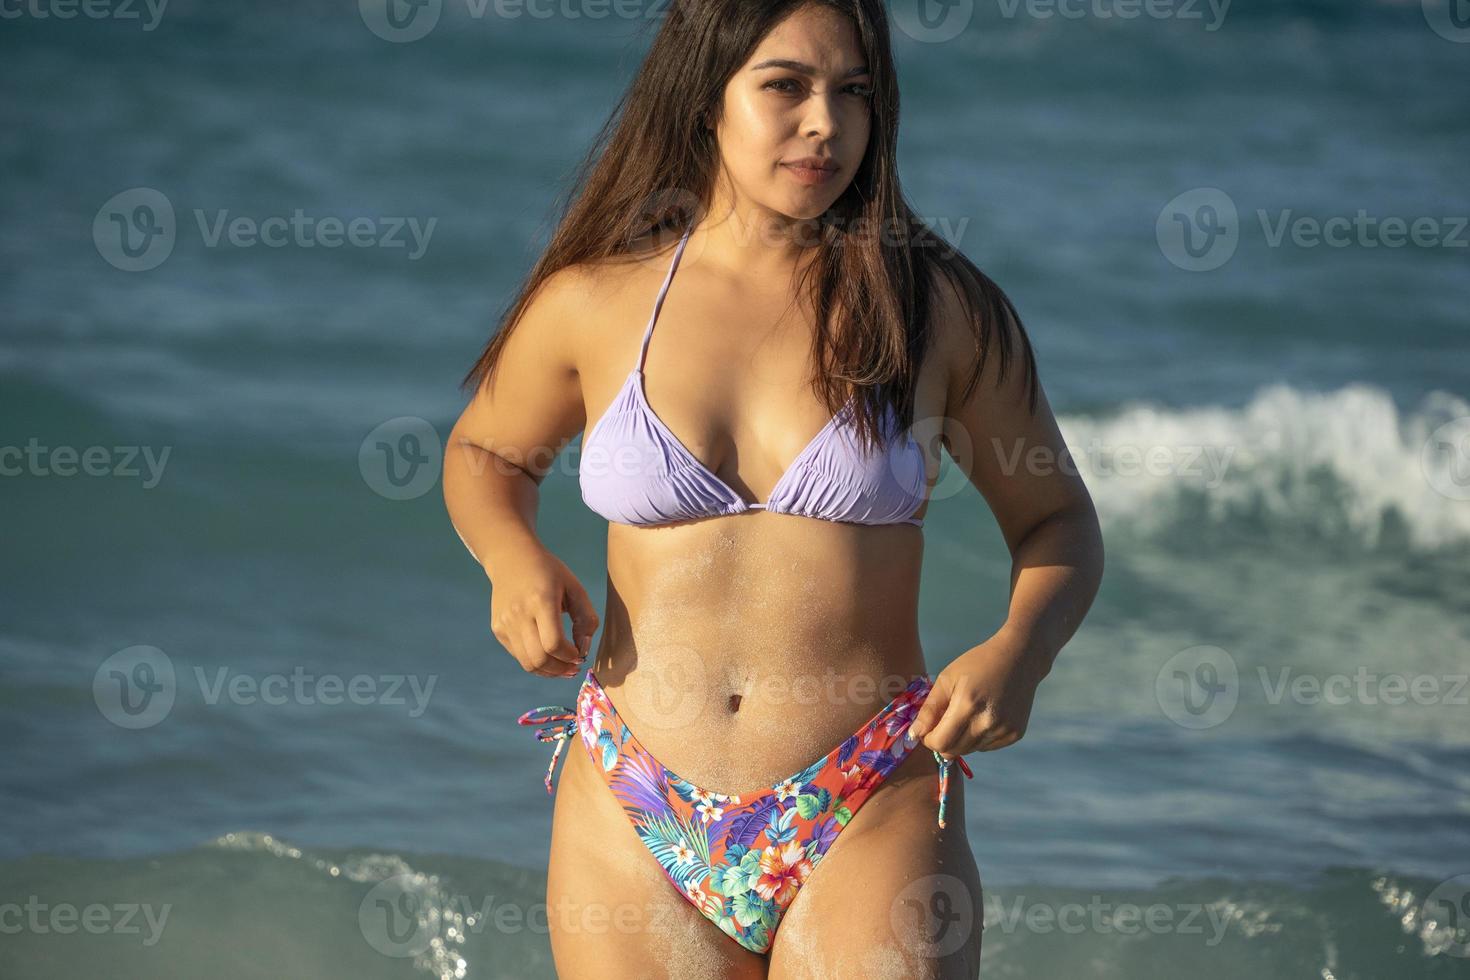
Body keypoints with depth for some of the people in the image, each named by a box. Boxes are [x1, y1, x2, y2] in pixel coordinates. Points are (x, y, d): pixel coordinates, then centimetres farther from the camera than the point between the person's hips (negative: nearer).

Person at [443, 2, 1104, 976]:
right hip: (638, 824, 2)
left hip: (869, 822, -1)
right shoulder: (593, 301, 2)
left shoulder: (939, 309, 0)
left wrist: (1018, 651, -11)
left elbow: (1058, 520, 10)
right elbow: (485, 453, 21)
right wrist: (515, 558, -1)